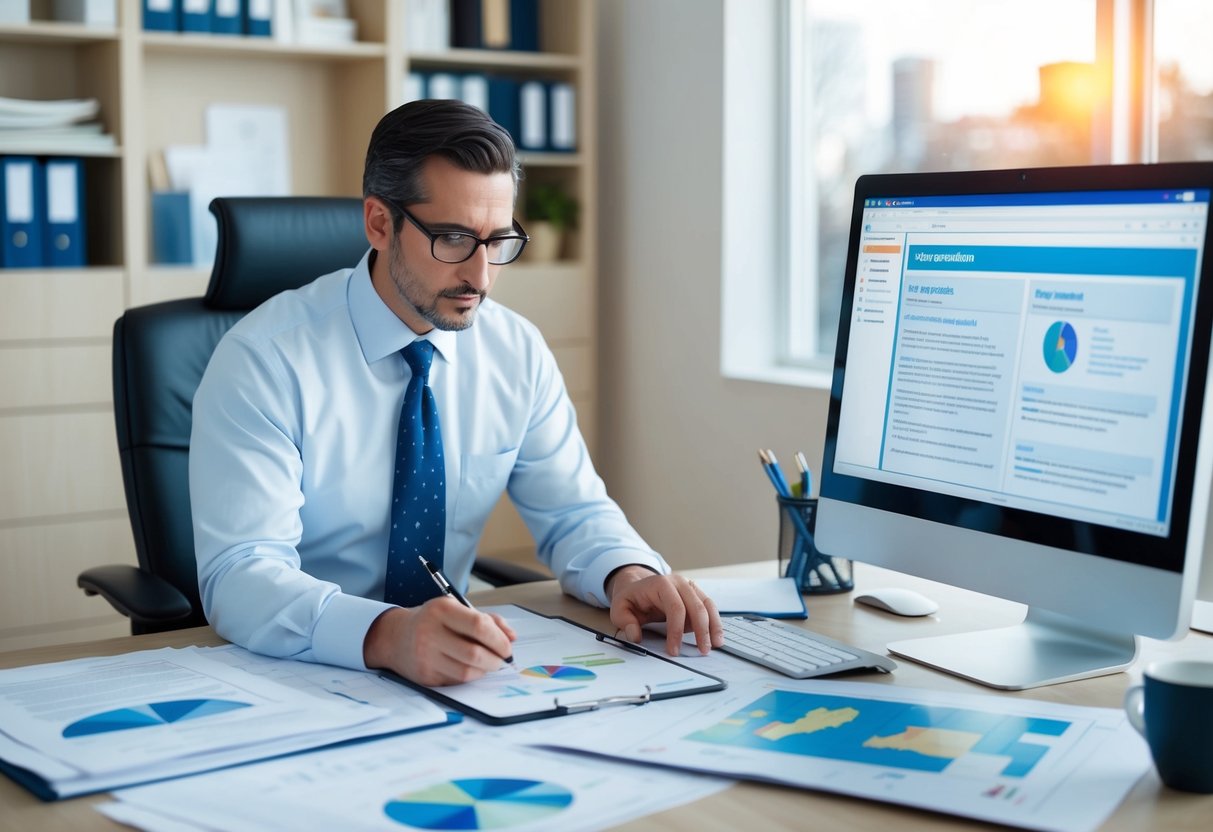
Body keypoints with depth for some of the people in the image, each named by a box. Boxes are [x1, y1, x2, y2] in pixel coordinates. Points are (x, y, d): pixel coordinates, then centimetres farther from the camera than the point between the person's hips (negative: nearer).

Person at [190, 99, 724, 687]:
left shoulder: (518, 351, 0)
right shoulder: (264, 360, -15)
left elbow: (573, 512, 7)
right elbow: (240, 575, -23)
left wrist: (629, 573, -16)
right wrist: (385, 635, -41)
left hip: (455, 671, 3)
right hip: (295, 677, -3)